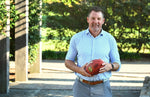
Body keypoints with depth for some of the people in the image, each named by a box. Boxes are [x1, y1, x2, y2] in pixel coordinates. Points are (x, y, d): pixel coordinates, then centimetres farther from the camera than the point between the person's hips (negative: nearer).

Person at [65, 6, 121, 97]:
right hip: (81, 86, 0)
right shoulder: (76, 38, 3)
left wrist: (110, 66, -16)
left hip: (102, 87, 0)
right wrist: (79, 70, -11)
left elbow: (117, 65, 8)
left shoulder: (110, 39, 3)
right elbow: (68, 61, 10)